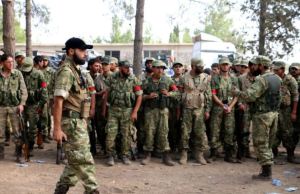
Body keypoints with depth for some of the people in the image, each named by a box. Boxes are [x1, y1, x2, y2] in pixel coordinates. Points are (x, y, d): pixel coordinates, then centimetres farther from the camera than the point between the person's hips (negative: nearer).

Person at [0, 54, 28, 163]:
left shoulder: (18, 74, 0)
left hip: (14, 106, -1)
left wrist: (22, 104, -9)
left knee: (17, 132, 0)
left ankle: (19, 155, 9)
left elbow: (23, 90, 0)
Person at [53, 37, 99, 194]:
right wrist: (57, 128, -26)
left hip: (79, 122, 10)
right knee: (84, 161, -4)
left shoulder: (75, 70, 16)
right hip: (72, 122, -10)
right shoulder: (66, 71, -14)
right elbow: (58, 100, -22)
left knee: (76, 161, 15)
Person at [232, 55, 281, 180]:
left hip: (262, 115, -8)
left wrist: (237, 92, -10)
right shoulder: (277, 79, 8)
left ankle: (266, 173, 4)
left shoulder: (262, 80, -19)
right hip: (274, 113, 9)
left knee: (261, 144, 0)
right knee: (268, 144, 17)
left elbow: (250, 96, -25)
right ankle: (268, 169, 25)